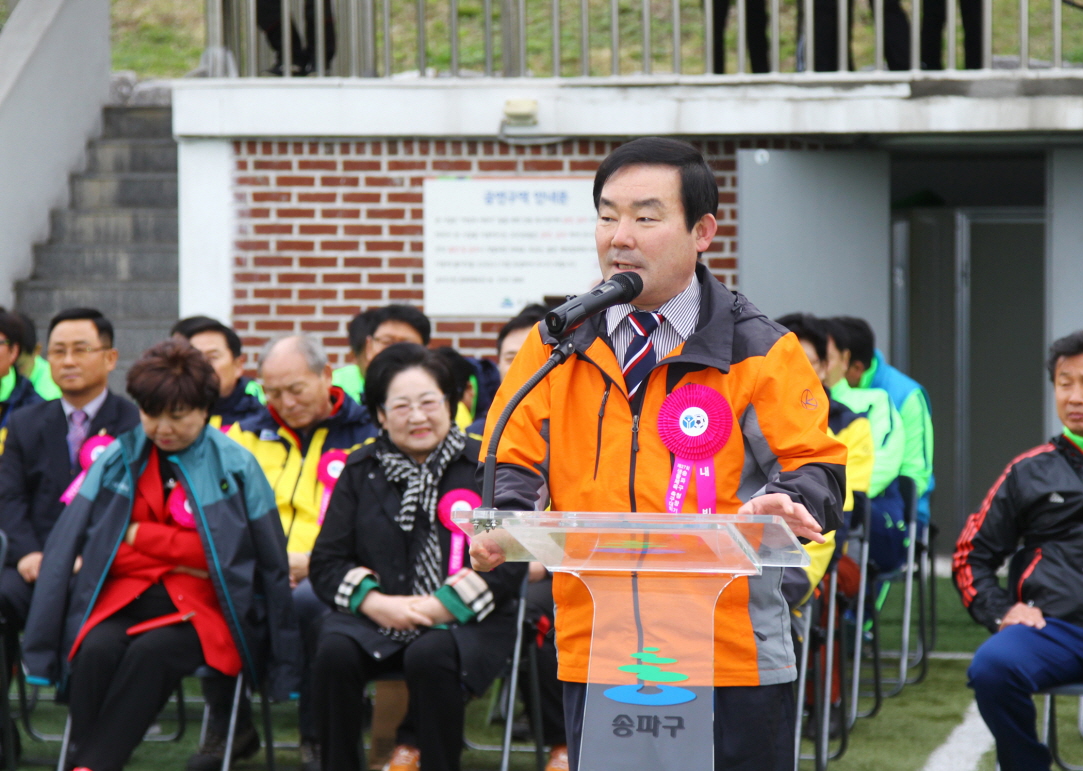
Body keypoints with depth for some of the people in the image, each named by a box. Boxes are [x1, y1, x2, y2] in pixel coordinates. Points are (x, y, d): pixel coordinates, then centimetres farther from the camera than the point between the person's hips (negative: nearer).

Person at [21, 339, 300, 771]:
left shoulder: (235, 466, 2)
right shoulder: (117, 458, 9)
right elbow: (69, 544, 5)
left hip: (202, 605, -2)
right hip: (126, 591, 2)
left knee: (152, 651, -32)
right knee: (96, 649, -30)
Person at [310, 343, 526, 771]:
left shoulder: (482, 467, 2)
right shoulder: (361, 470, 11)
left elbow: (508, 564, -4)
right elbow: (326, 562, 7)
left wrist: (440, 607, -15)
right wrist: (376, 603, -12)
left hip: (464, 622, -2)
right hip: (376, 620, 3)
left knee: (430, 656, -35)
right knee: (335, 651, -28)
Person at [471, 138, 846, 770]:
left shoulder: (759, 351, 2)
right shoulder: (557, 347, 10)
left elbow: (817, 468, 0)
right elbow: (516, 462, 11)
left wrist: (785, 505, -23)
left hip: (732, 660, -2)